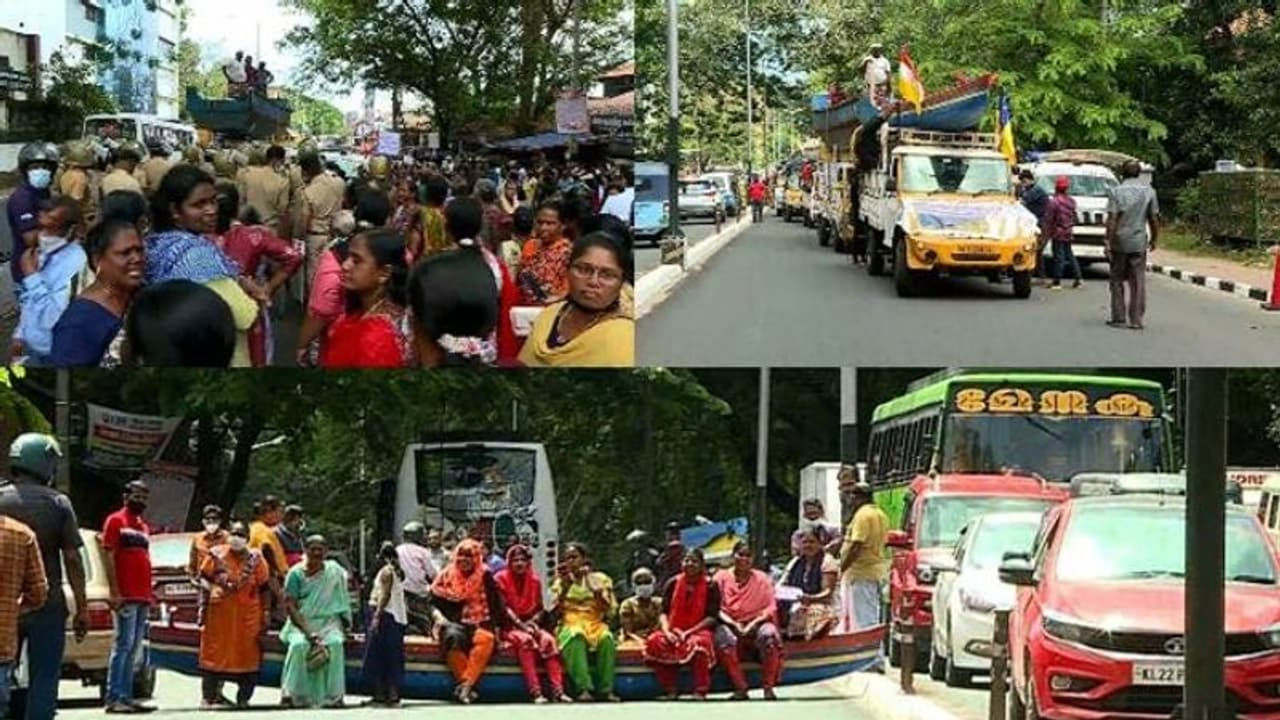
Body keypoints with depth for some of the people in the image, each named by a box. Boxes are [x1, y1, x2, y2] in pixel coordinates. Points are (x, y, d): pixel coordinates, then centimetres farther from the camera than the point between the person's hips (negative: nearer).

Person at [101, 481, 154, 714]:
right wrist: (115, 592, -16)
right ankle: (113, 699, -13)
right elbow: (108, 557, -9)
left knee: (134, 649, 7)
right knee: (123, 645, -12)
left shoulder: (144, 527, 20)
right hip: (126, 596, -8)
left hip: (143, 597, 8)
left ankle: (126, 696, 9)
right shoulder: (116, 521, -3)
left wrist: (149, 593, 15)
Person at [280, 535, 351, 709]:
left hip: (328, 622, 1)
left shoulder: (334, 571, 5)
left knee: (335, 643, -31)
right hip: (300, 623, -1)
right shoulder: (296, 574, -2)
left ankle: (333, 695, -25)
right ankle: (291, 693, -24)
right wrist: (308, 632, -18)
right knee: (298, 645, -34)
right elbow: (290, 606, -7)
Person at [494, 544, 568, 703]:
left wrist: (533, 623, -9)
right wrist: (521, 625, -19)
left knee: (548, 640, -27)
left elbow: (540, 609, 12)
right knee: (525, 640, -36)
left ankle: (558, 691, -35)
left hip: (531, 624, 4)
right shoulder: (501, 579, -1)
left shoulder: (534, 580, 11)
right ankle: (535, 692, -42)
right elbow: (504, 608, -8)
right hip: (510, 626, -4)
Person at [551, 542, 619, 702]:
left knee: (607, 638, -35)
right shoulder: (561, 581, 14)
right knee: (575, 637, -38)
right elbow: (555, 612, 2)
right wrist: (565, 588, -9)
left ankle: (605, 689, -36)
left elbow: (608, 610, 3)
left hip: (596, 625, 1)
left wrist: (593, 588, -10)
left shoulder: (600, 579, 13)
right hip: (570, 626, -1)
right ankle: (583, 688, -47)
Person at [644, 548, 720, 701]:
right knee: (654, 641, -28)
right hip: (674, 631, 3)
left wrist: (688, 632, -16)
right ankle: (670, 689, -15)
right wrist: (666, 630, -15)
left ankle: (700, 690, -24)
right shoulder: (673, 584, 7)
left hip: (698, 631, -3)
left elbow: (712, 618, -6)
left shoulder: (710, 586, -1)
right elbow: (664, 612, 5)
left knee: (698, 642, -39)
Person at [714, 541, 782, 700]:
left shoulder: (761, 578, 9)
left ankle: (768, 687, -24)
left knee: (768, 634, -34)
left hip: (757, 623, 0)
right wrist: (734, 624, -16)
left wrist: (754, 623, -14)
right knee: (723, 638, -35)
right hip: (730, 624, 0)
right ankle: (740, 688, -29)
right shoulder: (722, 578, 6)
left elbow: (771, 607, 2)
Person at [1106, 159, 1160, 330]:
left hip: (1119, 242, -2)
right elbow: (1154, 219, 4)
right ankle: (1136, 320, 1)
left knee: (1117, 280, 10)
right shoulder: (1148, 192, 1)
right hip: (1139, 242, 2)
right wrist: (1153, 239, 17)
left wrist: (1108, 243, -8)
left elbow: (1112, 220, -11)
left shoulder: (1116, 192, -6)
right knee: (1138, 282, 4)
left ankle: (1119, 318, 11)